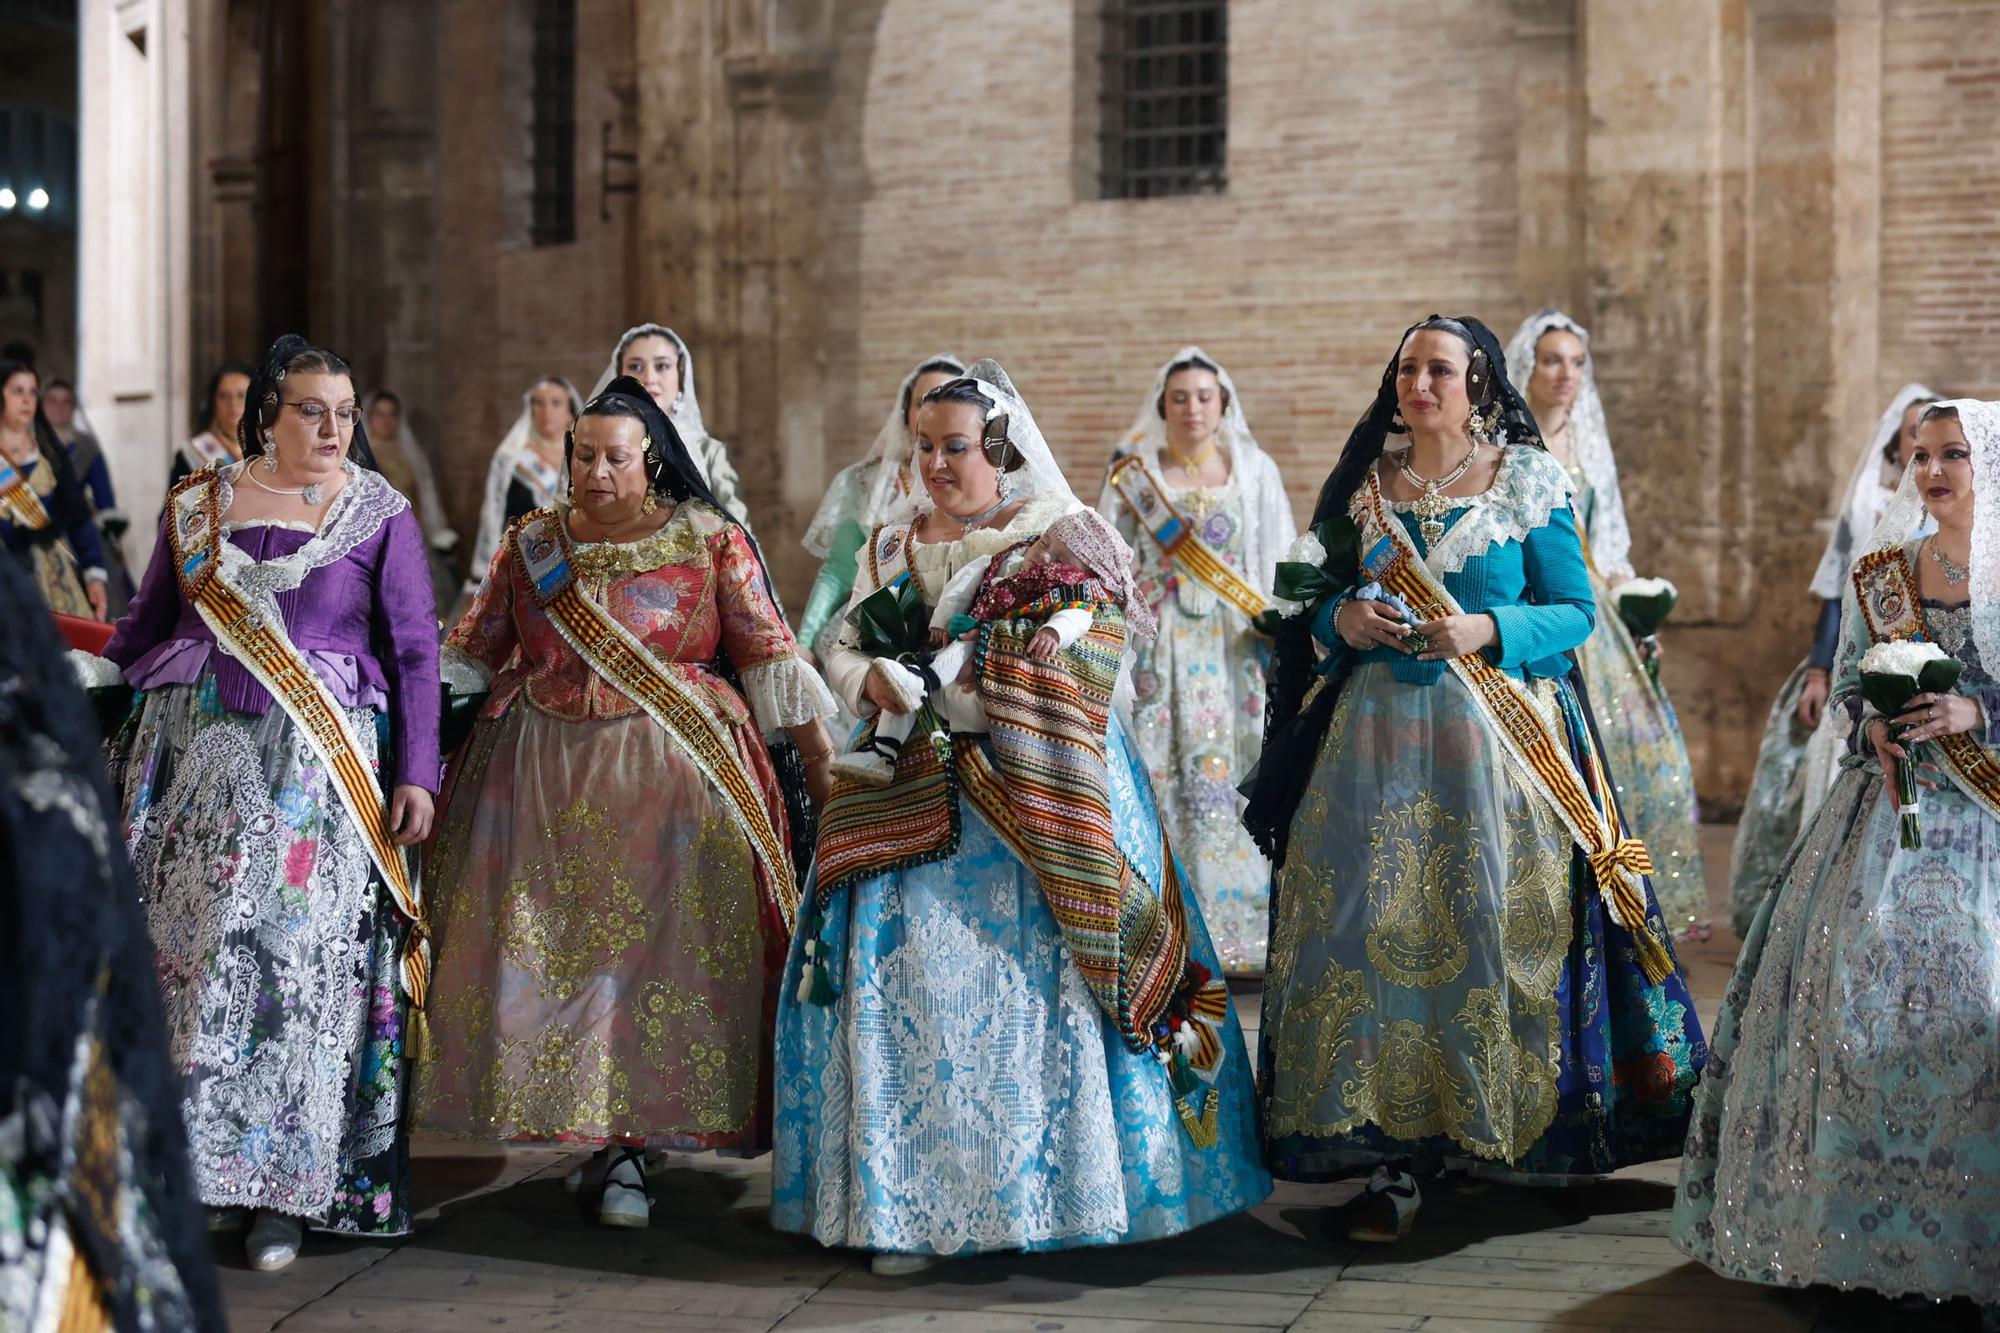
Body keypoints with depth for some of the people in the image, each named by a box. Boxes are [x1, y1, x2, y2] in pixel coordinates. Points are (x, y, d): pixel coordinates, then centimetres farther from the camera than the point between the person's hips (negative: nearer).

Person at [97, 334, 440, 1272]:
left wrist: (416, 773, -5)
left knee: (300, 959, -5)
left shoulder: (378, 513, 2)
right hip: (197, 755, 3)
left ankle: (281, 1190, 3)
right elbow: (145, 625, 16)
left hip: (322, 764, -3)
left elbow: (416, 651, 1)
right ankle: (185, 1165, 11)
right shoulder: (197, 504, 9)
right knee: (185, 946, 0)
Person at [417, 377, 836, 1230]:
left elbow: (769, 655, -1)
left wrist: (821, 766, -5)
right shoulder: (530, 544, 9)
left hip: (672, 774, -3)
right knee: (538, 945, 1)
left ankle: (629, 1146, -1)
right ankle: (596, 1127, 14)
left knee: (656, 944, -7)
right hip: (541, 775, 3)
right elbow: (470, 652, 15)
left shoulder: (711, 542, 0)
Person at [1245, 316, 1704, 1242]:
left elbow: (1575, 610, -1)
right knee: (1375, 929, -4)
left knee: (1494, 924, -3)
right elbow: (1314, 603, 15)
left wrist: (1487, 631, -17)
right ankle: (1394, 1154, -1)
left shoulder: (1530, 484, 1)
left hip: (1499, 739, -2)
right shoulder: (1362, 485, 11)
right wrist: (1342, 619, -7)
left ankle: (1508, 1124, 11)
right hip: (1376, 738, 3)